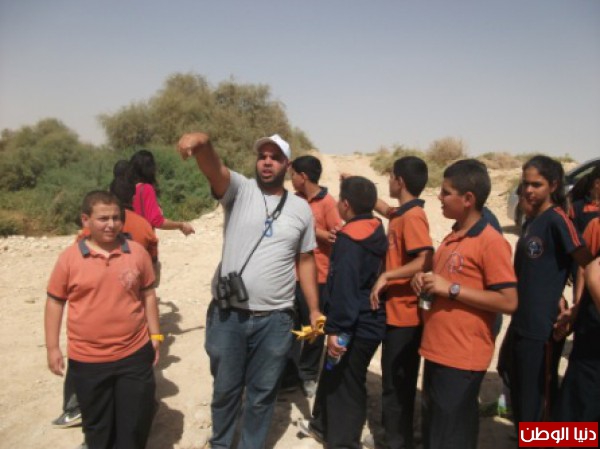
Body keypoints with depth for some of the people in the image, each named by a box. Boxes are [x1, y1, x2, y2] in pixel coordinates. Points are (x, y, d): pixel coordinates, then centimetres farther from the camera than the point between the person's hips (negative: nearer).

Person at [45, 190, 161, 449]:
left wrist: (155, 335, 5)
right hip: (87, 360, 0)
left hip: (135, 355, 1)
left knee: (136, 423, 12)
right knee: (97, 426, 19)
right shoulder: (69, 257, -7)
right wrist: (52, 347, 0)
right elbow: (55, 302, 1)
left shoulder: (137, 252, -4)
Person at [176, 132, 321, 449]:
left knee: (262, 394, 16)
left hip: (275, 320, 1)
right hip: (228, 315, -1)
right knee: (225, 388, 19)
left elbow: (306, 260, 10)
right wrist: (202, 142, -48)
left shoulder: (301, 208, 5)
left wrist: (314, 309, 9)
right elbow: (213, 167, -25)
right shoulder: (240, 190, -3)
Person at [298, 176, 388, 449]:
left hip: (355, 327, -9)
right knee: (333, 376, 24)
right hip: (370, 321, 10)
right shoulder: (376, 232, 7)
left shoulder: (349, 239, -21)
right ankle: (323, 425, 42)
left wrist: (336, 328, -24)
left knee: (345, 386, 4)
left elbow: (343, 288, -26)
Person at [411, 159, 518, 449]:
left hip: (463, 356, -8)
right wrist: (425, 282, 2)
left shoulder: (491, 242, -15)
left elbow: (509, 302, -20)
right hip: (437, 351, 8)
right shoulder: (451, 238, 11)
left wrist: (451, 289, -21)